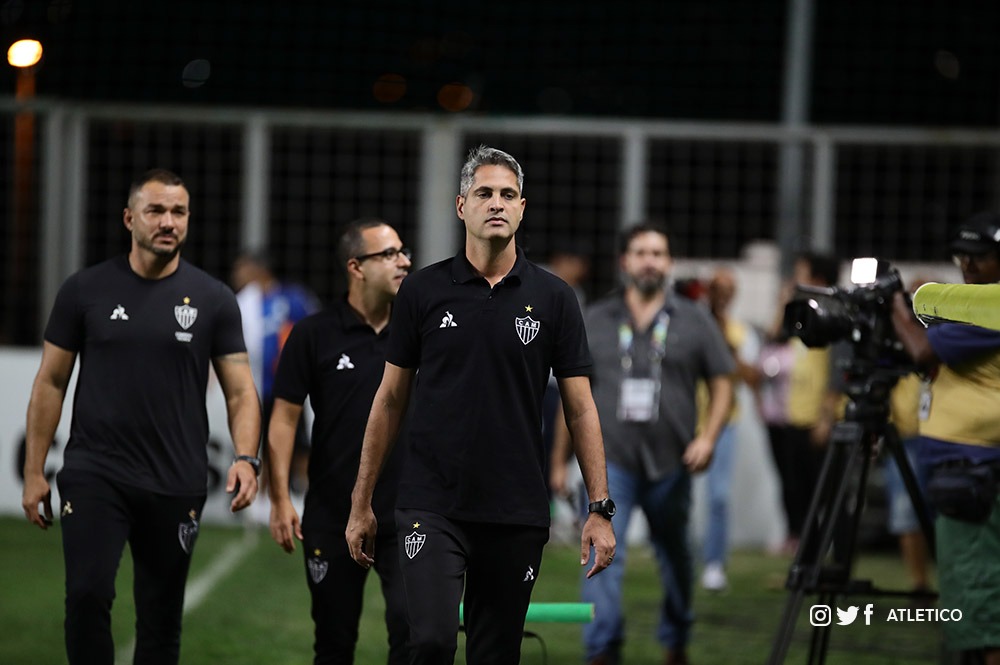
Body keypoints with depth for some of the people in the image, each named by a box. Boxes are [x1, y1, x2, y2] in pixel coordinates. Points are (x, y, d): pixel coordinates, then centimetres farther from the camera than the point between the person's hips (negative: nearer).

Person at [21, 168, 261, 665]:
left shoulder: (212, 299, 4)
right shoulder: (87, 290, 3)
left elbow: (240, 391, 4)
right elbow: (51, 383, 8)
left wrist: (246, 459, -14)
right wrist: (33, 472, 4)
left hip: (176, 485, 1)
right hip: (94, 475, -1)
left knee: (161, 615, 7)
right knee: (87, 595, -18)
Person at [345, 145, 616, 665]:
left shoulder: (552, 298, 3)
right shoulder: (423, 291, 2)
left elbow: (579, 408, 4)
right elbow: (390, 398, 8)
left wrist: (600, 509, -3)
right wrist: (361, 502, 6)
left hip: (517, 512, 1)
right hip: (433, 506, -1)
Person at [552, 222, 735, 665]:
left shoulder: (694, 322, 6)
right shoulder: (595, 321, 9)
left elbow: (722, 383, 7)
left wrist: (708, 436, -8)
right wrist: (561, 455, 11)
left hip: (671, 463, 1)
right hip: (610, 459, -1)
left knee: (674, 558, 13)